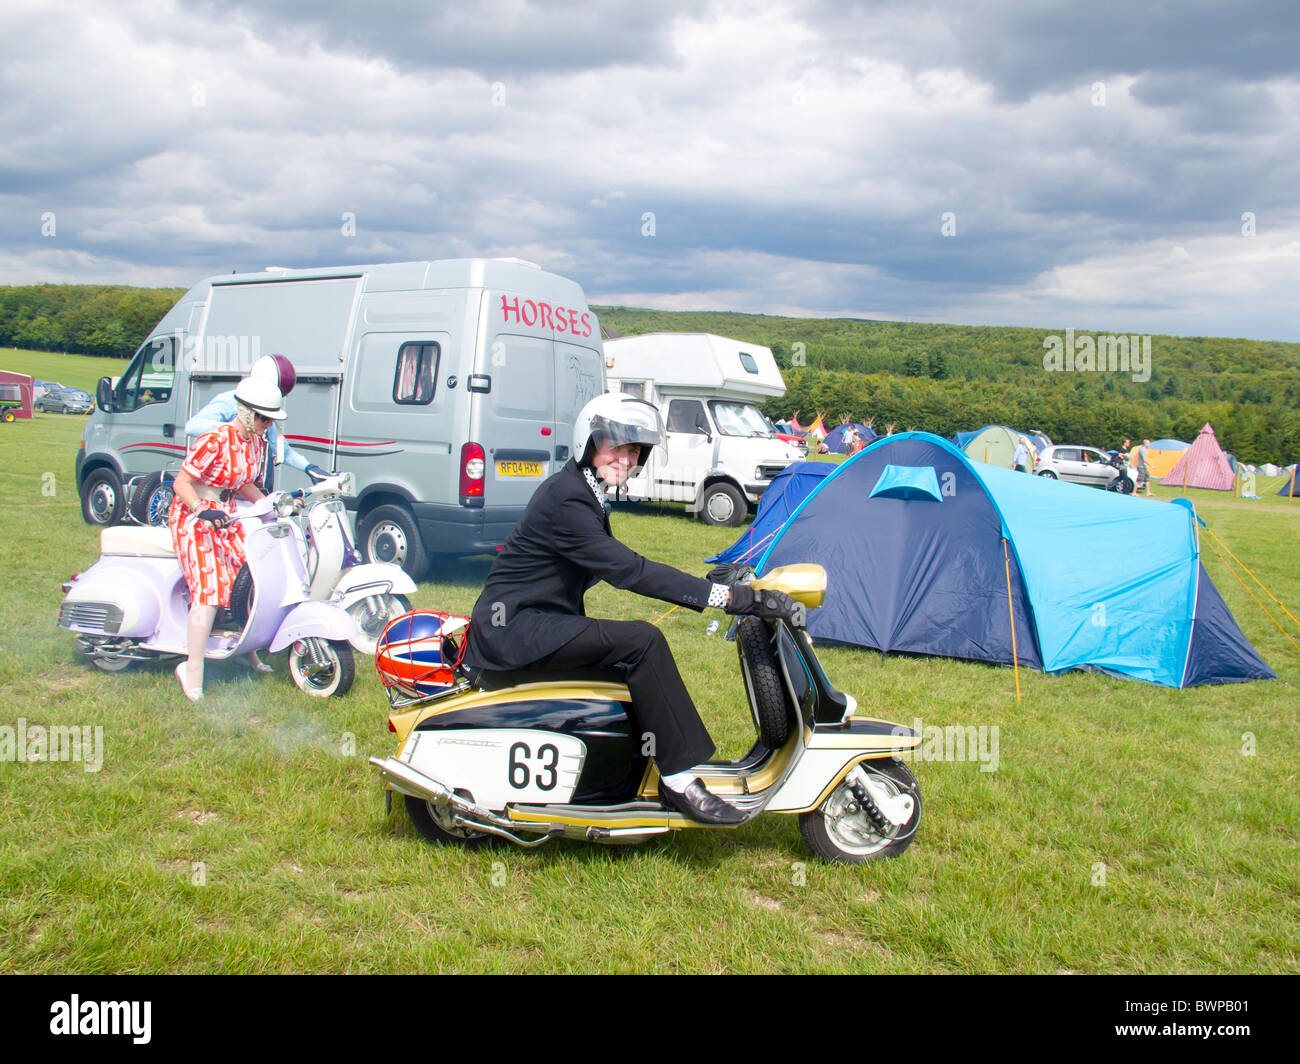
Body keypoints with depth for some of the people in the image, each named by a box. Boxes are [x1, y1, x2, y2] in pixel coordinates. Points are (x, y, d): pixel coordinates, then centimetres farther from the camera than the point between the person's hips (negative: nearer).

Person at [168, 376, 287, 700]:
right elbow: (181, 483, -20)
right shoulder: (216, 440, -22)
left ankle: (248, 651, 20)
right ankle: (192, 672, -15)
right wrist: (202, 510, -35)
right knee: (209, 590, -19)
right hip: (193, 518, -8)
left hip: (226, 517, 8)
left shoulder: (256, 441, 3)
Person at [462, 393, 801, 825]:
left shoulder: (585, 495, 14)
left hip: (538, 623, 11)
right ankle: (679, 781, -20)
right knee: (642, 641, -23)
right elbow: (628, 571, -26)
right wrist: (725, 596, -30)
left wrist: (704, 584, 6)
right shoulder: (565, 498, -18)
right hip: (514, 625, -11)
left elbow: (619, 567, 17)